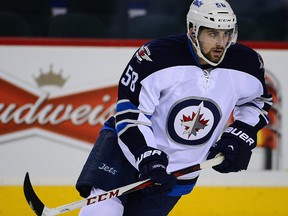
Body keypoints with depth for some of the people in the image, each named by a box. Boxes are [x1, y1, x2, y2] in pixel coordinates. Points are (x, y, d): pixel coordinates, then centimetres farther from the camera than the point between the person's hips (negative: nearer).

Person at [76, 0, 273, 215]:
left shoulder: (246, 65, -10)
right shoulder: (156, 56, -23)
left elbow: (258, 100, 12)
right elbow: (130, 111, -20)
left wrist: (240, 137, -3)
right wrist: (149, 157, -29)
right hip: (129, 145, -3)